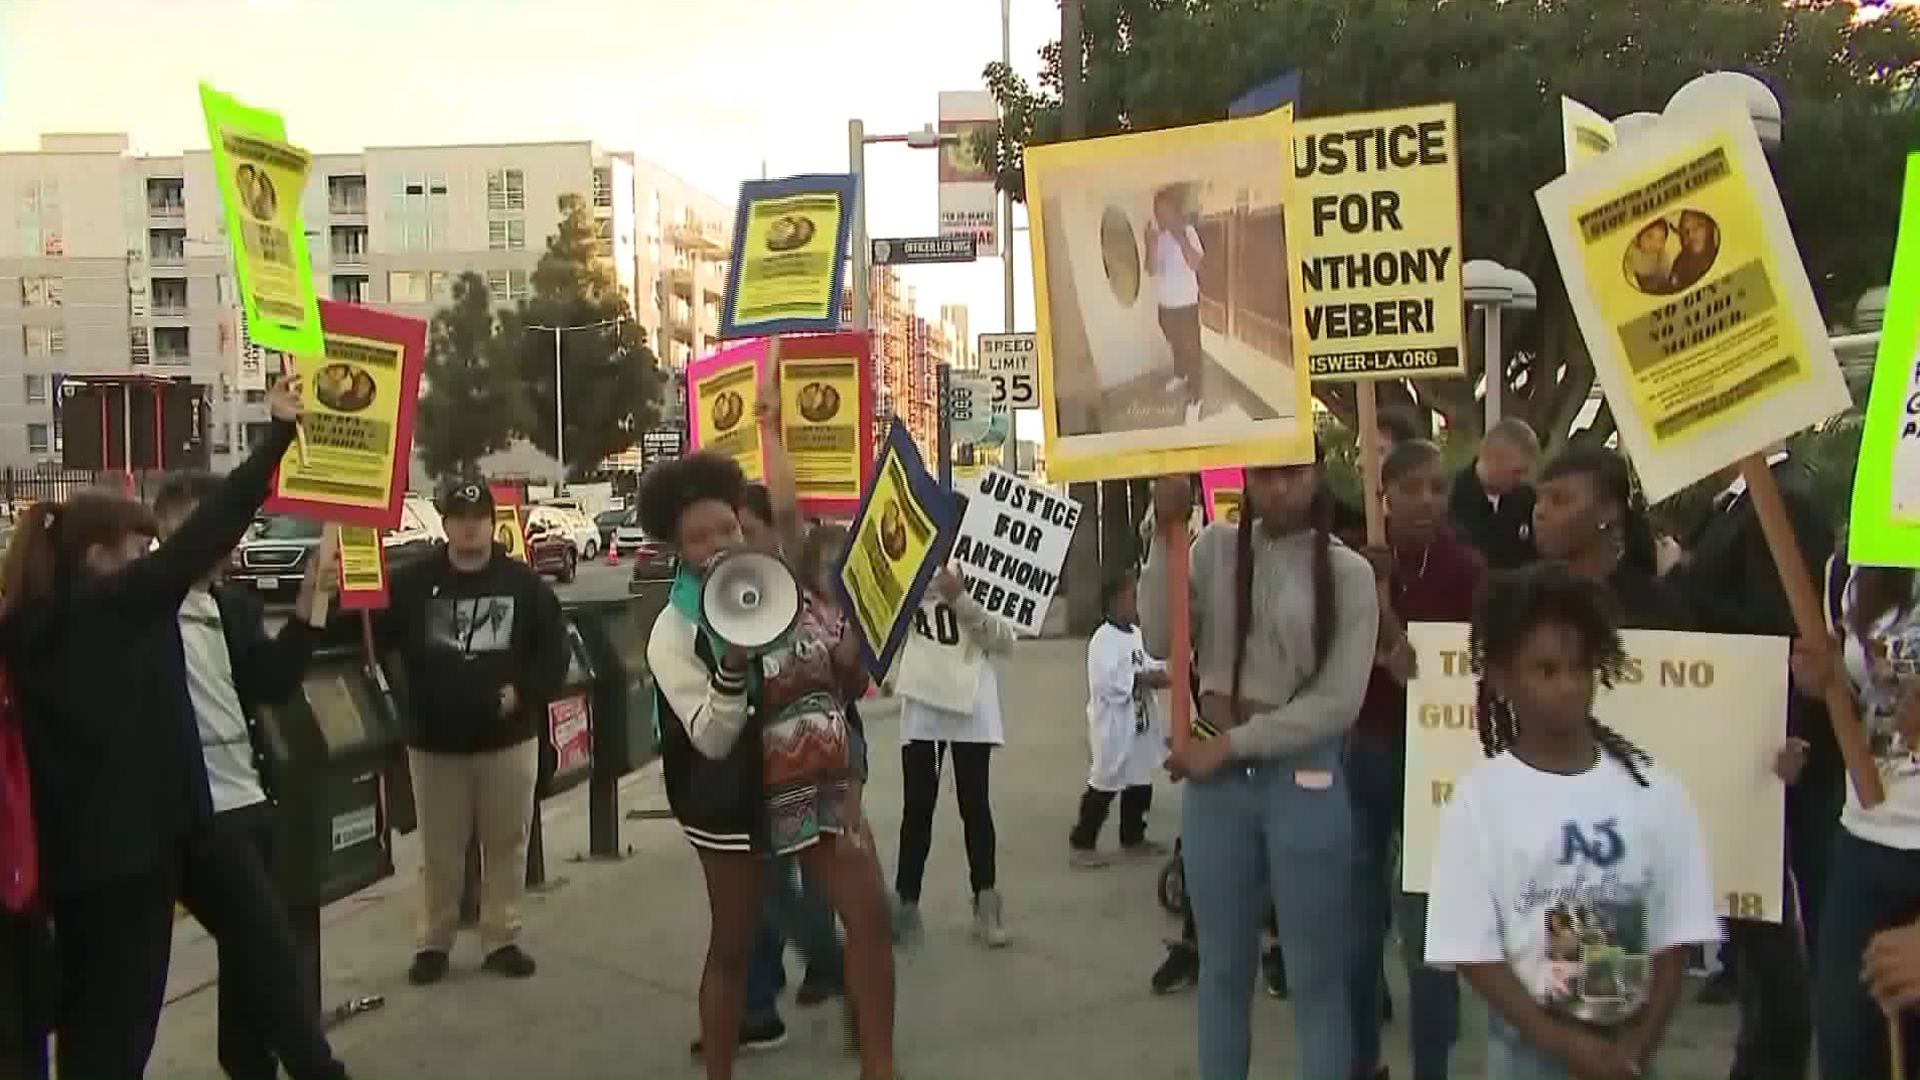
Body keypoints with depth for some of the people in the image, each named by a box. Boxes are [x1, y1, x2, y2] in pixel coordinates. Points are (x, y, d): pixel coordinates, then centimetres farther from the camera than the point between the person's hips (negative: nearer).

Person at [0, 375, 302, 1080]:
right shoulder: (118, 610, -15)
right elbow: (202, 536, -20)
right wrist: (278, 433, -19)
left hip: (68, 853, 8)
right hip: (131, 843, -7)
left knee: (85, 1011, 18)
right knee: (121, 1018, 3)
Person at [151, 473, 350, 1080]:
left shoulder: (237, 608, 12)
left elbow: (275, 685, 4)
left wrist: (309, 604, -4)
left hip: (249, 800, 8)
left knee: (251, 949, 17)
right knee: (272, 949, -5)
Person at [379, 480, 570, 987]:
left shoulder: (524, 583, 0)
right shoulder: (412, 582, -1)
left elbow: (554, 652, 2)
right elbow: (374, 638, 0)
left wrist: (522, 692, -11)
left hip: (508, 738, 1)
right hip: (434, 740, 0)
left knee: (506, 844, 9)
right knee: (439, 850, 9)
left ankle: (502, 940, 20)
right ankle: (433, 943, 22)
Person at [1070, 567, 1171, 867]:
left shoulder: (1137, 634, 9)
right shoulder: (1104, 639, -20)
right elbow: (1105, 684, -27)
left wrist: (1160, 674, -4)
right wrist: (1144, 679, -22)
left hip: (1140, 724, 9)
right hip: (1114, 726, -9)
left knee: (1140, 782, 18)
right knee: (1104, 785, -2)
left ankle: (1133, 838, 33)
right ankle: (1080, 843, 8)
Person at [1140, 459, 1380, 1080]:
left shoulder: (1348, 572, -4)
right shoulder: (1215, 547, 3)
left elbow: (1338, 701, -10)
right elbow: (1161, 642, -8)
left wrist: (1231, 742, -12)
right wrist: (1167, 536, -13)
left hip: (1302, 774, -2)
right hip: (1215, 773, 3)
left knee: (1316, 971, 7)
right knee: (1223, 964, 15)